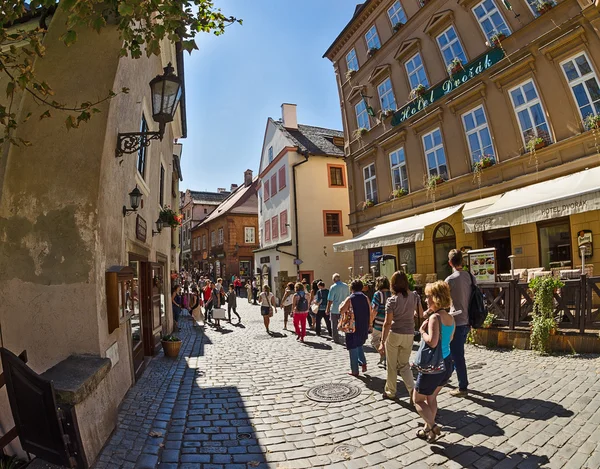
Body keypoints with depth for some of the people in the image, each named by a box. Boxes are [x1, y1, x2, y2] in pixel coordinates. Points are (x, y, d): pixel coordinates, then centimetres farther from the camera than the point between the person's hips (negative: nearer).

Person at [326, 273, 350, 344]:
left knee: (334, 326, 9)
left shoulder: (333, 287, -15)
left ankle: (336, 340, 15)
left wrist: (327, 309, -4)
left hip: (335, 310, -4)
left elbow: (330, 300, -14)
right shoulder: (346, 286, 0)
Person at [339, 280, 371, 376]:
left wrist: (342, 304, 5)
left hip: (352, 327, -4)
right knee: (359, 345, 26)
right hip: (364, 327, 5)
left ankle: (354, 370, 11)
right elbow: (370, 312, 5)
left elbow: (341, 311, -14)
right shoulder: (366, 298, 1)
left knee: (353, 348, 6)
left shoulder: (350, 299, -11)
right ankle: (363, 363, 12)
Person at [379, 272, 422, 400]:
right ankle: (412, 390, -1)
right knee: (404, 364, 17)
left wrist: (382, 342, -13)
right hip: (409, 335, 4)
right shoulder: (414, 296, -3)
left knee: (392, 365, 13)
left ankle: (391, 392, 26)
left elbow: (387, 323, -16)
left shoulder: (392, 300, -15)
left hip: (394, 334, -4)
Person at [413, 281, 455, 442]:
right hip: (447, 363, 8)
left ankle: (433, 427, 6)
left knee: (417, 399, 11)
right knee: (431, 398, 24)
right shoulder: (450, 318, 3)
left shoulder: (435, 317, -22)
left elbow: (432, 342, -33)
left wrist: (422, 331, -14)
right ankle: (428, 428, 34)